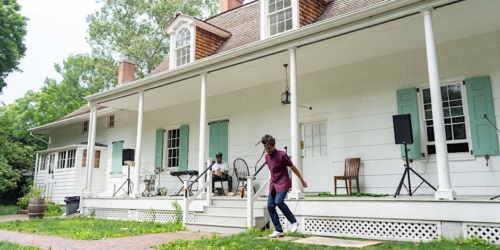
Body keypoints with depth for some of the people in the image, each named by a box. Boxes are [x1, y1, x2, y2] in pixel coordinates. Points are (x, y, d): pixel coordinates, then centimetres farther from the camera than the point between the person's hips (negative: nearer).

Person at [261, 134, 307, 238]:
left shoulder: (281, 155, -13)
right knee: (270, 206, -1)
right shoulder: (267, 156, 8)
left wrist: (302, 180, 0)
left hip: (283, 183, -7)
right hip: (273, 184, 7)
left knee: (278, 201, -26)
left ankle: (294, 221, -7)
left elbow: (293, 167, -6)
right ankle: (279, 231, 7)